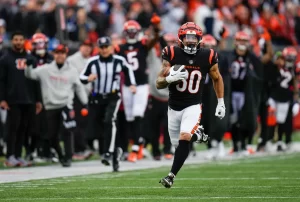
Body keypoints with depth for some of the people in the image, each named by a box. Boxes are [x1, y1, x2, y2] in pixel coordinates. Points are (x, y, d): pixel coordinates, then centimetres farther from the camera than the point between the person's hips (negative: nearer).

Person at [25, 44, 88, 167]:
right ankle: (60, 155, 27)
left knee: (67, 131, -16)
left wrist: (85, 103, 8)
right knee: (52, 136, 4)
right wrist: (28, 66, -21)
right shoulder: (45, 69, 3)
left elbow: (79, 88, 11)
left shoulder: (72, 71, 5)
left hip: (65, 105, -1)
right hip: (51, 106, 1)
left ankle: (68, 157, -9)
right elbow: (31, 74, -1)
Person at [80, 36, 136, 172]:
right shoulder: (92, 62, -5)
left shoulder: (119, 61, -3)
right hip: (96, 98, 2)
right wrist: (88, 78, -19)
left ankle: (109, 152, -27)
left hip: (113, 97, -2)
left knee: (109, 121, -26)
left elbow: (128, 69, 17)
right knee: (94, 127, 4)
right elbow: (82, 77, 3)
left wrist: (132, 84, 8)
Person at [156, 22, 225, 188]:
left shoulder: (207, 57, -7)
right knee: (178, 144, 11)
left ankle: (171, 176, -19)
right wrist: (170, 78, -29)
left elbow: (217, 79, 12)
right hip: (174, 107, 2)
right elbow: (159, 84, -7)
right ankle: (197, 134, 44)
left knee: (184, 139, -24)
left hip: (193, 106, -2)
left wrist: (221, 103, 10)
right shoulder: (171, 54, -9)